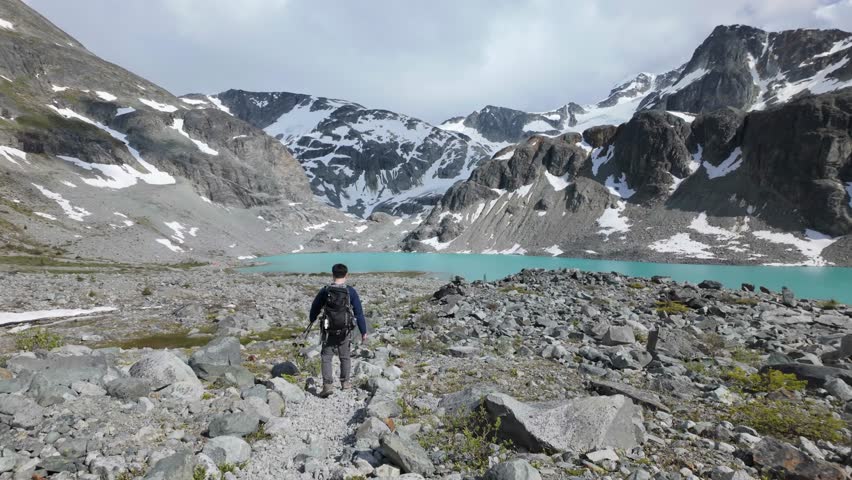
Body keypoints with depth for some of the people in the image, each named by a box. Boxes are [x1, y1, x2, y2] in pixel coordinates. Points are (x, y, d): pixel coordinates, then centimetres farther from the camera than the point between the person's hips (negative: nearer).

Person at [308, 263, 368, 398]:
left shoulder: (325, 291, -6)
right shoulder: (351, 292, -9)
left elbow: (315, 307, 8)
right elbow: (359, 313, -7)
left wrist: (311, 320, 29)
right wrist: (363, 332, 1)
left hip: (329, 331, 0)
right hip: (345, 331, 1)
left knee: (326, 358, 8)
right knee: (345, 357, 18)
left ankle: (328, 385, -4)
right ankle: (345, 382, 29)